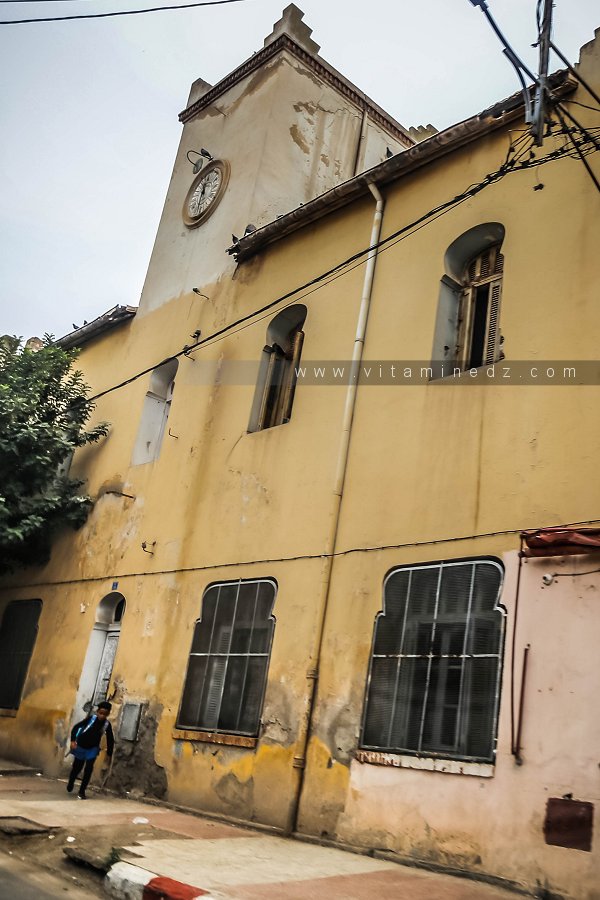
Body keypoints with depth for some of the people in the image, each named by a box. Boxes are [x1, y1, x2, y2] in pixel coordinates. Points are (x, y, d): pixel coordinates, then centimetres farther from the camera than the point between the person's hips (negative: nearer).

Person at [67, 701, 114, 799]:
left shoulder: (107, 725, -17)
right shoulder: (91, 718, -22)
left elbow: (110, 739, -6)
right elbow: (76, 727, -16)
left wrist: (109, 753, -5)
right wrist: (73, 740, -24)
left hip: (92, 749, 1)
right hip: (81, 747, -1)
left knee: (88, 770, -9)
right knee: (76, 768, 15)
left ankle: (82, 791, 5)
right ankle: (70, 784, 44)